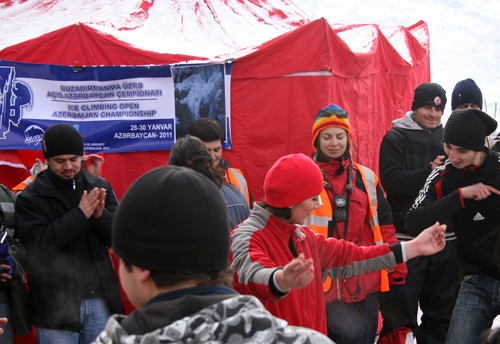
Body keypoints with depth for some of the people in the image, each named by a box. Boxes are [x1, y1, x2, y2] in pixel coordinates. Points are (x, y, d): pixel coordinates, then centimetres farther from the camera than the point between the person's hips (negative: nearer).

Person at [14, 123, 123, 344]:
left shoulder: (99, 188, 5)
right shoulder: (30, 198, -4)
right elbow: (37, 245, -16)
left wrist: (101, 216, -17)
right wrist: (80, 215, -21)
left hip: (100, 300, 3)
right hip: (56, 305, -3)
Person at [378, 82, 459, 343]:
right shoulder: (396, 138, -1)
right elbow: (392, 181, -14)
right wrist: (429, 173, -23)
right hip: (406, 237, -4)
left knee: (441, 312, 13)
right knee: (401, 313, 1)